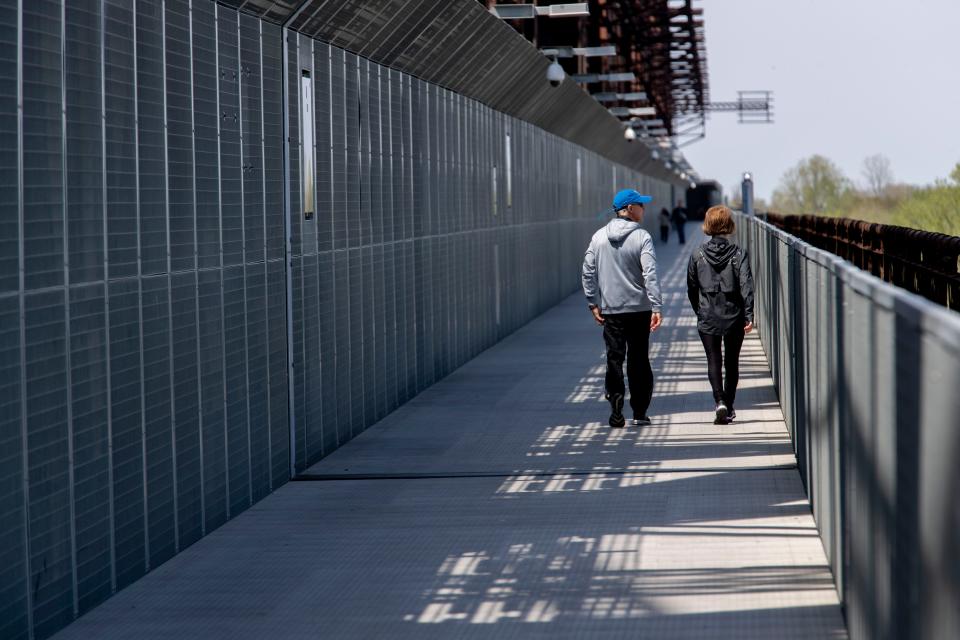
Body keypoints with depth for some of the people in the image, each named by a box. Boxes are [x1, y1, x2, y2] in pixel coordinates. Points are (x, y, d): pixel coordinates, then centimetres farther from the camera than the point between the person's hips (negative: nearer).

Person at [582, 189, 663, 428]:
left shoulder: (599, 237, 4)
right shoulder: (642, 237, -8)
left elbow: (588, 272, 4)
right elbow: (650, 274, -16)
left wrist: (593, 303, 10)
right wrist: (656, 307, -18)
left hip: (610, 310, 2)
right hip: (639, 308, -2)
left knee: (614, 359, 3)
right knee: (639, 360, 8)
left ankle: (616, 410, -12)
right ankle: (639, 413, 12)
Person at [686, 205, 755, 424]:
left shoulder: (698, 254, -3)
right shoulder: (738, 254, -7)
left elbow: (691, 288, 4)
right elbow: (746, 285, -13)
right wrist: (749, 315, -12)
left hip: (708, 318, 0)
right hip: (733, 317, 0)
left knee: (713, 361, 2)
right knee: (732, 362, 13)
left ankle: (720, 402, -19)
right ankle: (729, 407, 18)